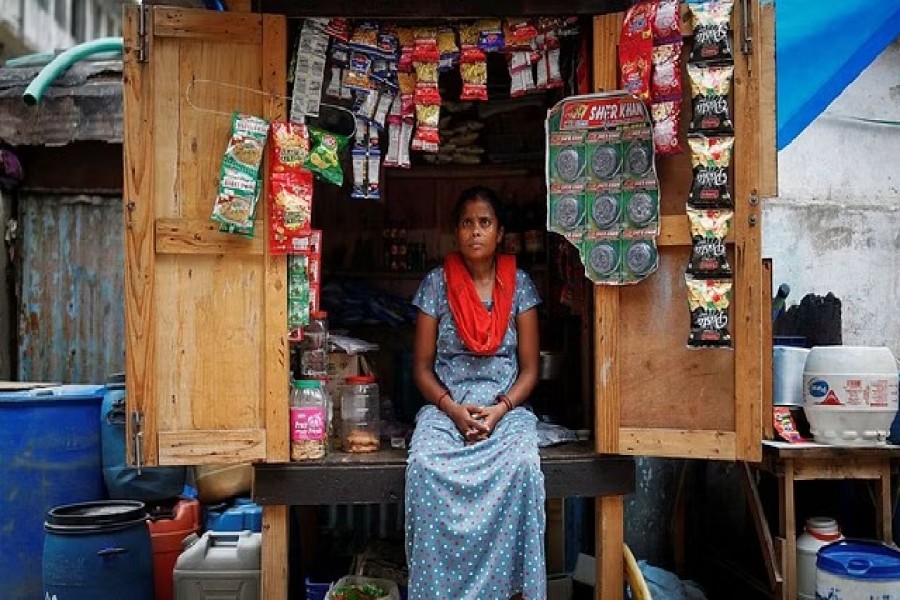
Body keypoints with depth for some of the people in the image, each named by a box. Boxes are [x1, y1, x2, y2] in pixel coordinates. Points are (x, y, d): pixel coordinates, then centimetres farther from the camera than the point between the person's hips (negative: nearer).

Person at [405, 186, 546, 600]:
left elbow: (529, 368, 4)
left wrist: (501, 409, -13)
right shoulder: (436, 283, 4)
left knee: (521, 466, -32)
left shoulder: (519, 284, 5)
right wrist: (452, 409, -12)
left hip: (506, 407, 0)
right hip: (445, 407, 0)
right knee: (425, 467, -31)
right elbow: (422, 366, 4)